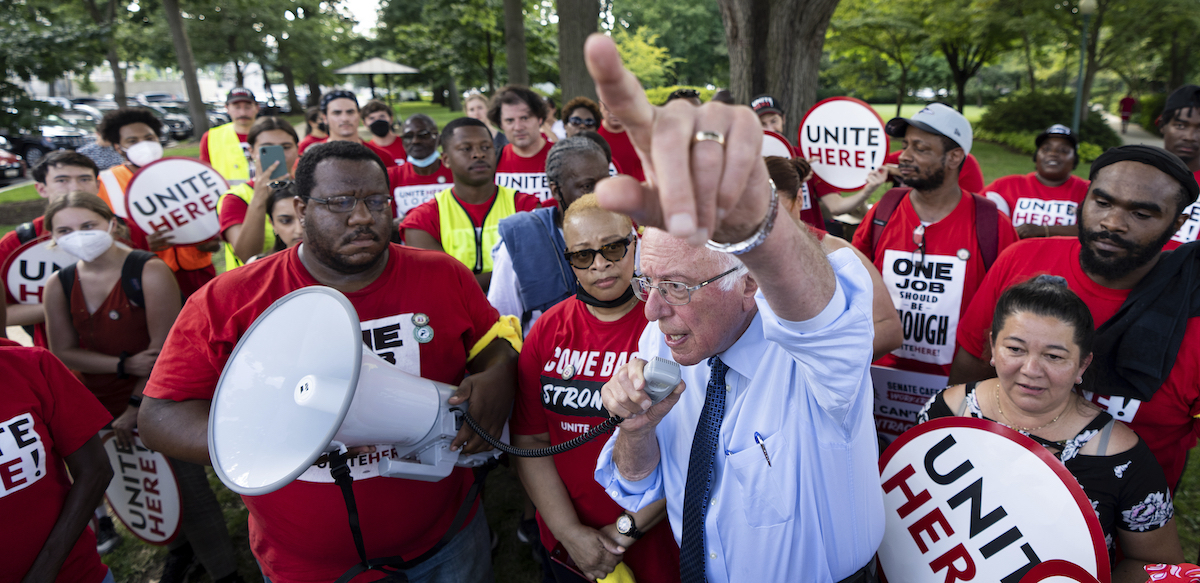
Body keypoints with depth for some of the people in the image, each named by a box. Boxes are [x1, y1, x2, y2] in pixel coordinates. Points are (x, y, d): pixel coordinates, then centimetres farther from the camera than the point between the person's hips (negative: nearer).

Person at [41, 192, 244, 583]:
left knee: (188, 487, -1)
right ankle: (179, 548, 44)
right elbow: (64, 353, -1)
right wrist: (124, 364, -17)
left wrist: (136, 407, -14)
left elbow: (163, 346, -17)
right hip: (103, 407, 5)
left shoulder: (149, 271, -15)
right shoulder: (59, 287, 2)